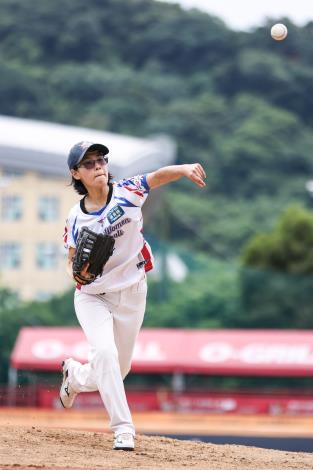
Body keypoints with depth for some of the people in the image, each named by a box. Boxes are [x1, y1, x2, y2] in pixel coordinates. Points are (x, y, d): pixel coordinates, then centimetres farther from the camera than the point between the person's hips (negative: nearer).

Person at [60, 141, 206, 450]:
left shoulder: (126, 192, -13)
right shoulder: (76, 218, -11)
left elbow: (158, 176, -28)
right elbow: (72, 261, -1)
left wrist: (184, 169, -49)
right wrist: (77, 272, -24)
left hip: (131, 295, 2)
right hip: (92, 297, -1)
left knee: (117, 371, 12)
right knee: (104, 352, -27)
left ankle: (76, 376, 46)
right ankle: (123, 429, -22)